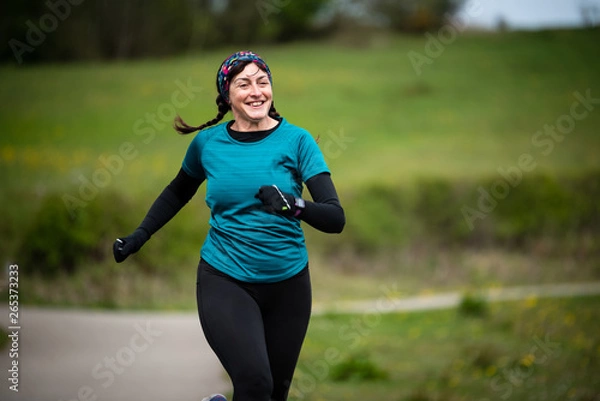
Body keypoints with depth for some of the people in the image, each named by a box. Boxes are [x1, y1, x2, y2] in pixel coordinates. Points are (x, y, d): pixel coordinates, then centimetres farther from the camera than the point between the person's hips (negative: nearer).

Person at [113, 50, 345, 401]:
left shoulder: (296, 141, -7)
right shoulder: (208, 142, -1)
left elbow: (336, 218, -15)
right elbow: (178, 192, 21)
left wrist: (295, 206, -34)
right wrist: (140, 236, 10)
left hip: (287, 283, 1)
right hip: (225, 280, -1)